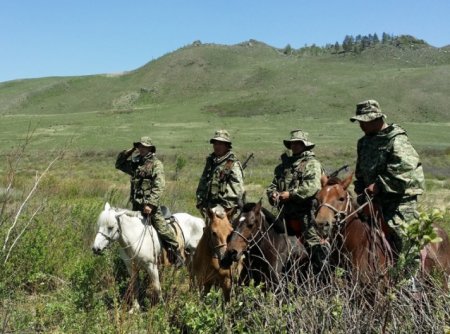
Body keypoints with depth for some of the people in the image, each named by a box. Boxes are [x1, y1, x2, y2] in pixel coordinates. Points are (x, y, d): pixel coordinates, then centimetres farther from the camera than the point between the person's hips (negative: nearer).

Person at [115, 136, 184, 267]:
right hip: (136, 205, 7)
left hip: (151, 205, -7)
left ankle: (176, 254, 0)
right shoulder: (135, 163, 13)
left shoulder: (156, 164, -7)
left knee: (161, 227, -12)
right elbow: (119, 164, 25)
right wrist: (129, 151, 10)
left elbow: (159, 187, -16)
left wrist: (150, 204, -25)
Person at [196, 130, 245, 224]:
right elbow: (201, 184, 19)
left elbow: (238, 190, -13)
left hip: (227, 210, -7)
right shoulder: (210, 162, 15)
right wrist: (200, 203, 10)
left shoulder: (233, 164, -7)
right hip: (209, 208, 7)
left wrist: (228, 208, -16)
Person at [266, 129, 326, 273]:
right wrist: (273, 193, -6)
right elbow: (273, 184, 17)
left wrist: (291, 194, -22)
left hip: (304, 214, -7)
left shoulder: (312, 163, -4)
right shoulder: (284, 164, 17)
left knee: (314, 245, -6)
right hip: (286, 214, 7)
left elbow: (312, 186, -19)